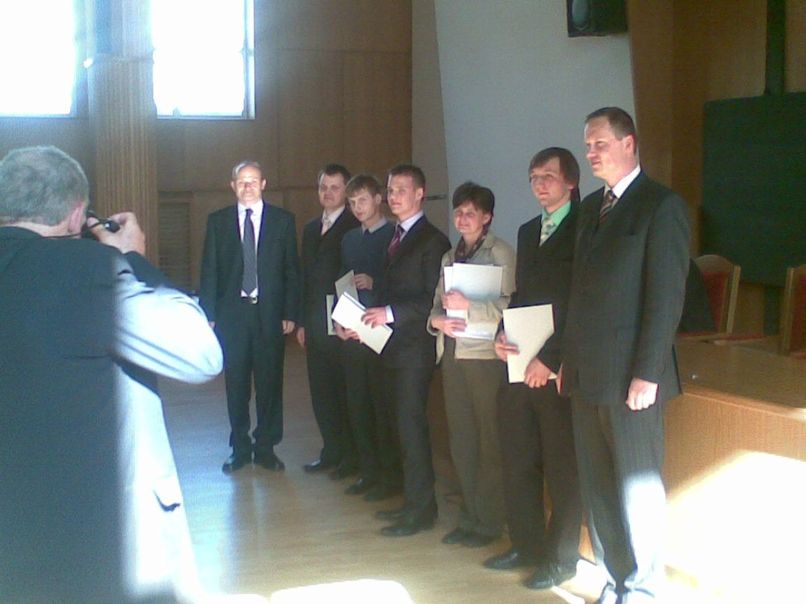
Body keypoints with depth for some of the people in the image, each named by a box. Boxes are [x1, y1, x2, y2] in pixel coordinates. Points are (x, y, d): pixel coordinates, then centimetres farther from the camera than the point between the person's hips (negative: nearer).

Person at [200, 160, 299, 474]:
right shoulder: (218, 221, 5)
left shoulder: (283, 220, 4)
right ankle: (240, 448, 19)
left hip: (270, 313, 0)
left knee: (269, 383, 5)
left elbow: (291, 269, 3)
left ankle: (266, 448, 17)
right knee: (236, 384, 7)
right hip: (231, 313, 1)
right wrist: (208, 314, -2)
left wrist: (290, 313, -3)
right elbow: (209, 271, 5)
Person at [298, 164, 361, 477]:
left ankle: (352, 454, 13)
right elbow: (306, 275, 16)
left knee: (346, 390, 2)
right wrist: (302, 321, 13)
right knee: (320, 390, 10)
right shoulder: (311, 228, 15)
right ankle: (331, 451, 21)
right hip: (315, 321, 7)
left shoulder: (356, 227, -7)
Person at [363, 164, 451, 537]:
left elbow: (435, 299, -15)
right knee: (402, 423, 12)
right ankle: (415, 501, 22)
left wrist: (390, 313, -20)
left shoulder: (432, 241, -9)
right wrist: (373, 316, 4)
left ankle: (421, 509, 3)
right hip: (393, 347, 8)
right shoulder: (395, 239, 17)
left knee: (411, 424, -6)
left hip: (414, 348, -8)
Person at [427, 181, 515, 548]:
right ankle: (469, 516, 20)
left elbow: (507, 307, -14)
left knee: (489, 440, -1)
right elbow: (438, 302, 16)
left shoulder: (500, 253, -5)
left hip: (485, 355, -6)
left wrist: (467, 305, -25)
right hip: (453, 353, 7)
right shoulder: (450, 256, 17)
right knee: (460, 438, 10)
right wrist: (438, 319, -6)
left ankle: (489, 521, 9)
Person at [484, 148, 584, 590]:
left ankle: (561, 558, 14)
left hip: (559, 371, -7)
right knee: (518, 462, 13)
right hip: (520, 366, 7)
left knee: (562, 467, 3)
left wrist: (550, 359, -16)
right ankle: (527, 545, 26)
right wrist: (502, 336, 1)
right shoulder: (528, 231, 16)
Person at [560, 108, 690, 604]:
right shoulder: (592, 206, 15)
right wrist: (569, 360, 11)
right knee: (599, 488, 12)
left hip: (630, 377, -7)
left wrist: (647, 374, -16)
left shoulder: (662, 205, -8)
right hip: (587, 376, 7)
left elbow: (668, 296, -13)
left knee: (637, 489, 2)